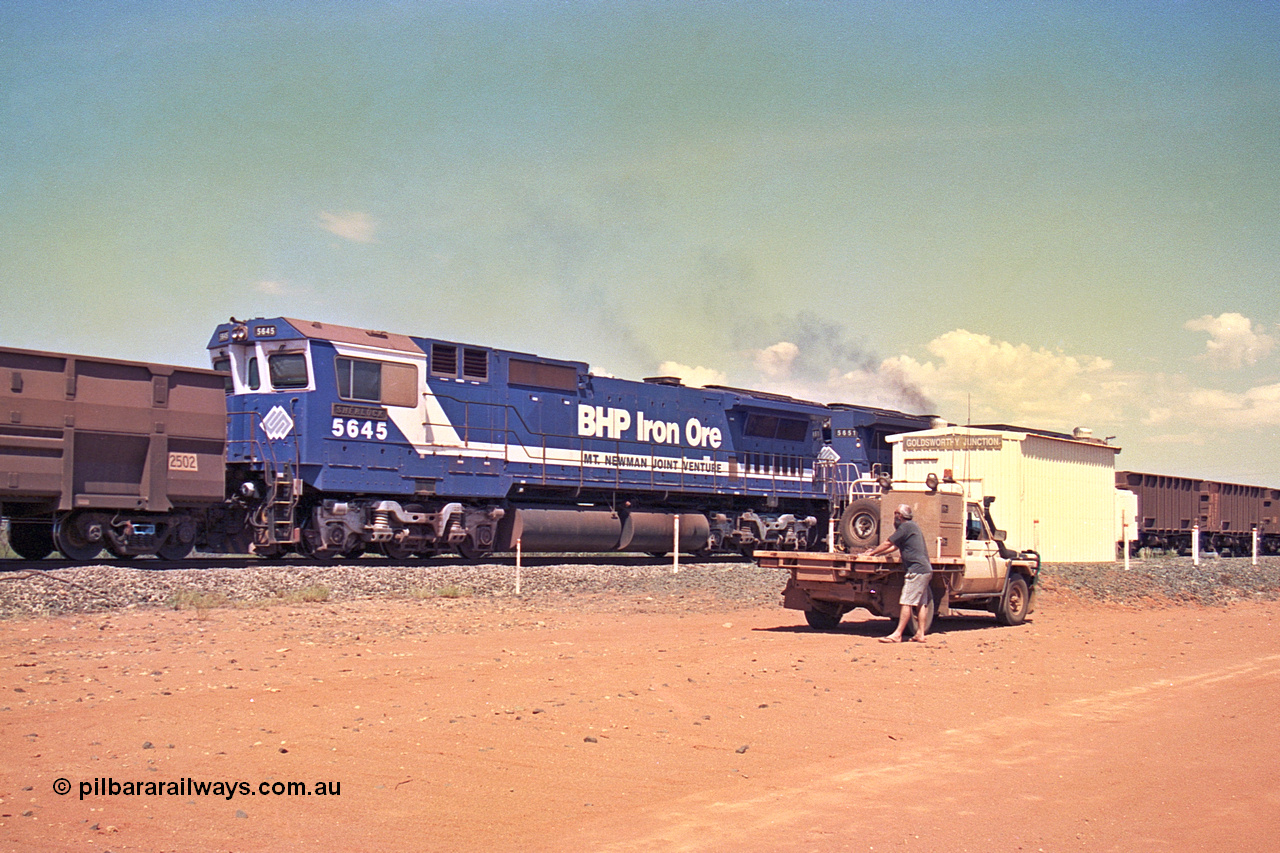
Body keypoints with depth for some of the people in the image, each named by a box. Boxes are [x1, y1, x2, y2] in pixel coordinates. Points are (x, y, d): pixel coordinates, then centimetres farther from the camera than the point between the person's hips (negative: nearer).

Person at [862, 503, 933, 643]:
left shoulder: (906, 527, -9)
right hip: (926, 569, 10)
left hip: (917, 570, -10)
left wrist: (871, 554, 5)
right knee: (921, 603, 9)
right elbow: (895, 546, 28)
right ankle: (920, 634, 9)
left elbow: (888, 543, -6)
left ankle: (897, 635, -14)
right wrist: (876, 551, 26)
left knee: (907, 602, -12)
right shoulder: (913, 526, 21)